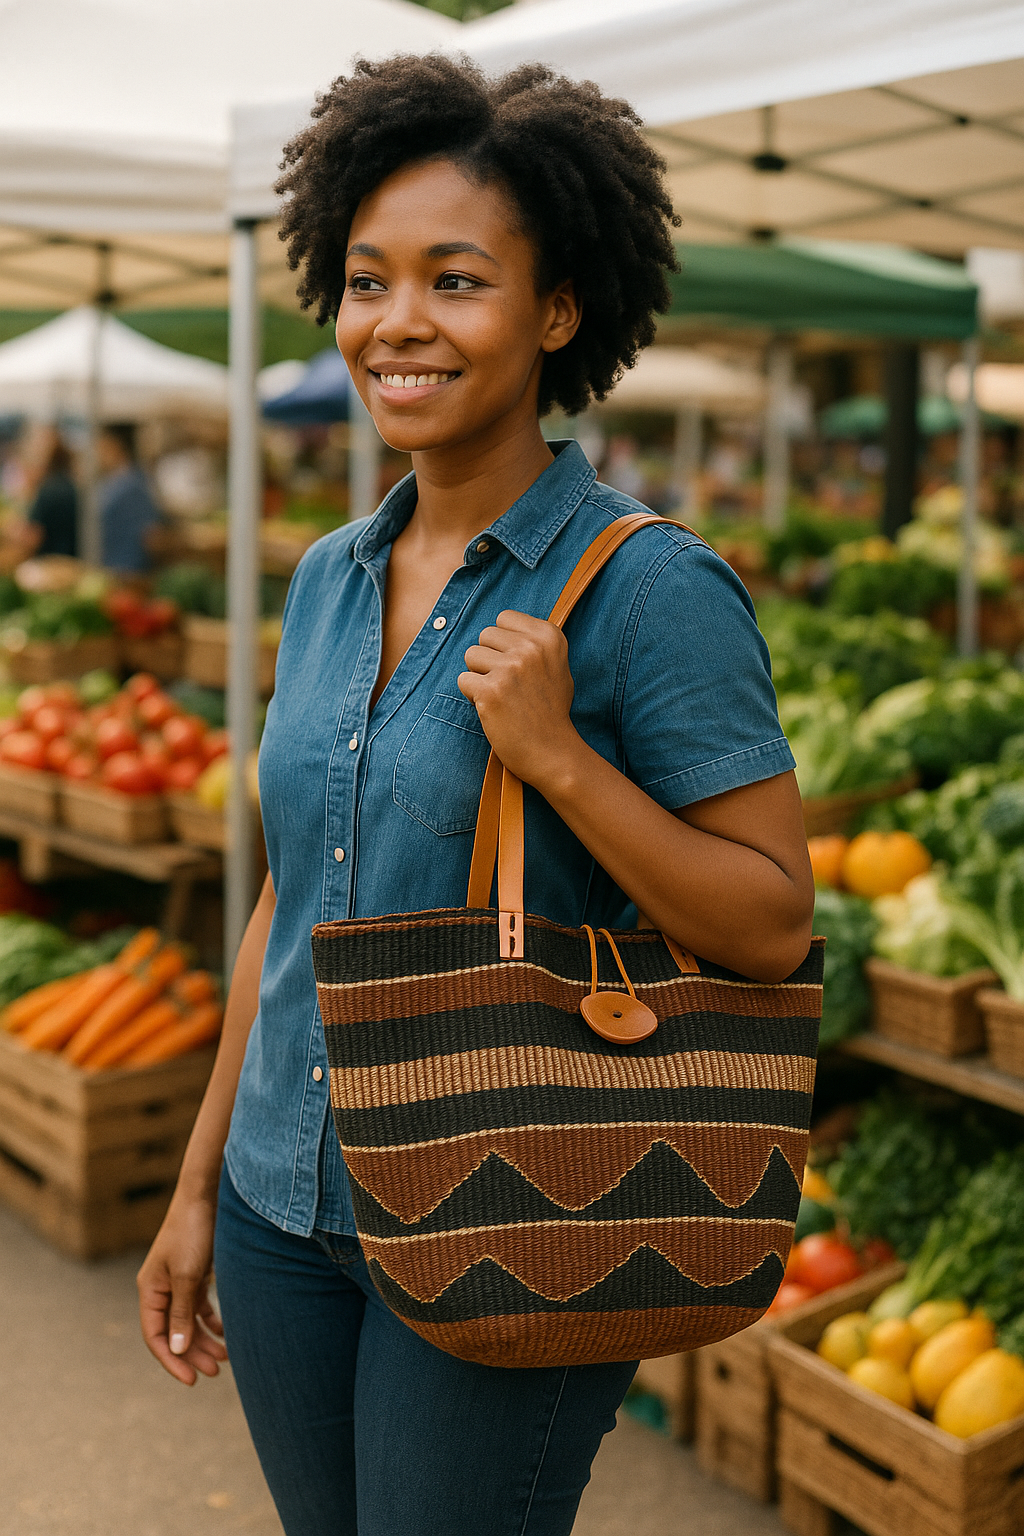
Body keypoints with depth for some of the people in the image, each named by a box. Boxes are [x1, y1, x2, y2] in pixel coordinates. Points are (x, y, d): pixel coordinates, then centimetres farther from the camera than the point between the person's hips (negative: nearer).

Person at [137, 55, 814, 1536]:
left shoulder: (652, 586, -14)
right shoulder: (329, 578, 5)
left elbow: (774, 927, -12)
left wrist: (556, 754, -24)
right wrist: (201, 1182, 14)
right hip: (286, 1208, 6)